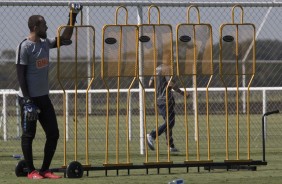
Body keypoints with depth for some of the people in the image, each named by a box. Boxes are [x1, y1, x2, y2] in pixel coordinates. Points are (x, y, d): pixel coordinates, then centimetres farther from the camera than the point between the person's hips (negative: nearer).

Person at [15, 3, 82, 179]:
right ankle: (31, 171, 8)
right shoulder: (25, 47, -13)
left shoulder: (45, 43, 10)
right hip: (29, 98, -8)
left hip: (44, 97, 8)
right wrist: (27, 100, -19)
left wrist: (72, 18, 11)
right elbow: (21, 74, -15)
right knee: (29, 134, 0)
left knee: (53, 133, 6)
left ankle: (45, 170, 14)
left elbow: (65, 39, 22)